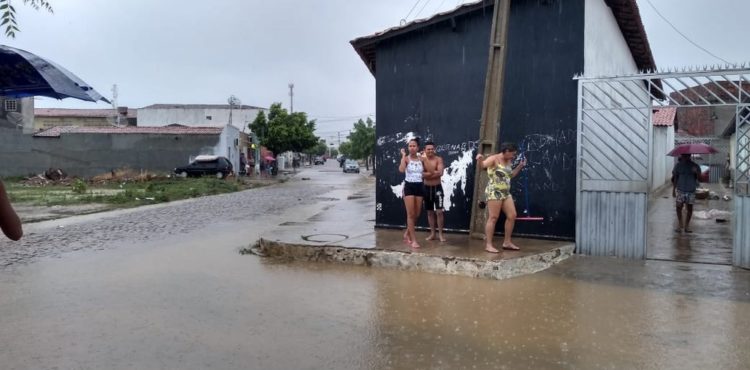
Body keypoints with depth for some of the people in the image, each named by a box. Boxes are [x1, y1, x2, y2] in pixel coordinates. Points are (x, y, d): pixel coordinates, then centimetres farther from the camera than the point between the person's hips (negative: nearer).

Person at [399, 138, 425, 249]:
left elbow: (425, 172, 18)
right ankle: (413, 240, -1)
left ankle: (407, 234, 32)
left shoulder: (421, 159, 7)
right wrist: (403, 156, -19)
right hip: (409, 186, -5)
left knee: (417, 214, 10)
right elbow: (401, 170, -25)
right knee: (411, 214, -5)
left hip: (419, 186, 5)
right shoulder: (406, 158, -6)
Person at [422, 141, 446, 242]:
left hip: (437, 188, -3)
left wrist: (427, 174, -15)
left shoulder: (438, 159, -6)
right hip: (427, 188, 3)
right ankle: (432, 233, 20)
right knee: (430, 212, 10)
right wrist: (434, 173, -18)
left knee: (439, 211, -5)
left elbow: (440, 173, -19)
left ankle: (440, 234, 4)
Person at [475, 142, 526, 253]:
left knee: (512, 216, 7)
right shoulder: (494, 159, -10)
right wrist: (479, 160, -47)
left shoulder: (508, 162, 15)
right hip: (494, 192, -9)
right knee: (493, 218, -9)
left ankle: (507, 242, 17)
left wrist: (520, 166, 23)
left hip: (506, 193, 9)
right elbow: (482, 165, -25)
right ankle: (488, 245, -5)